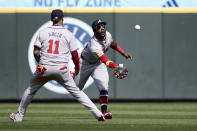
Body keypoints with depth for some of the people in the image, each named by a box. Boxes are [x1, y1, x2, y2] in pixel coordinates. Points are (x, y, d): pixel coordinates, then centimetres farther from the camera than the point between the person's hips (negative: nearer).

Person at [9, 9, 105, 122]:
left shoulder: (43, 32, 6)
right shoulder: (68, 34, 2)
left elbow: (36, 52, 1)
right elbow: (75, 54, 3)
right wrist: (77, 67, 20)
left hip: (44, 69, 1)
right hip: (61, 69, -1)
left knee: (30, 90, 20)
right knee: (76, 91, 6)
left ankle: (19, 116, 24)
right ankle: (98, 113, -2)